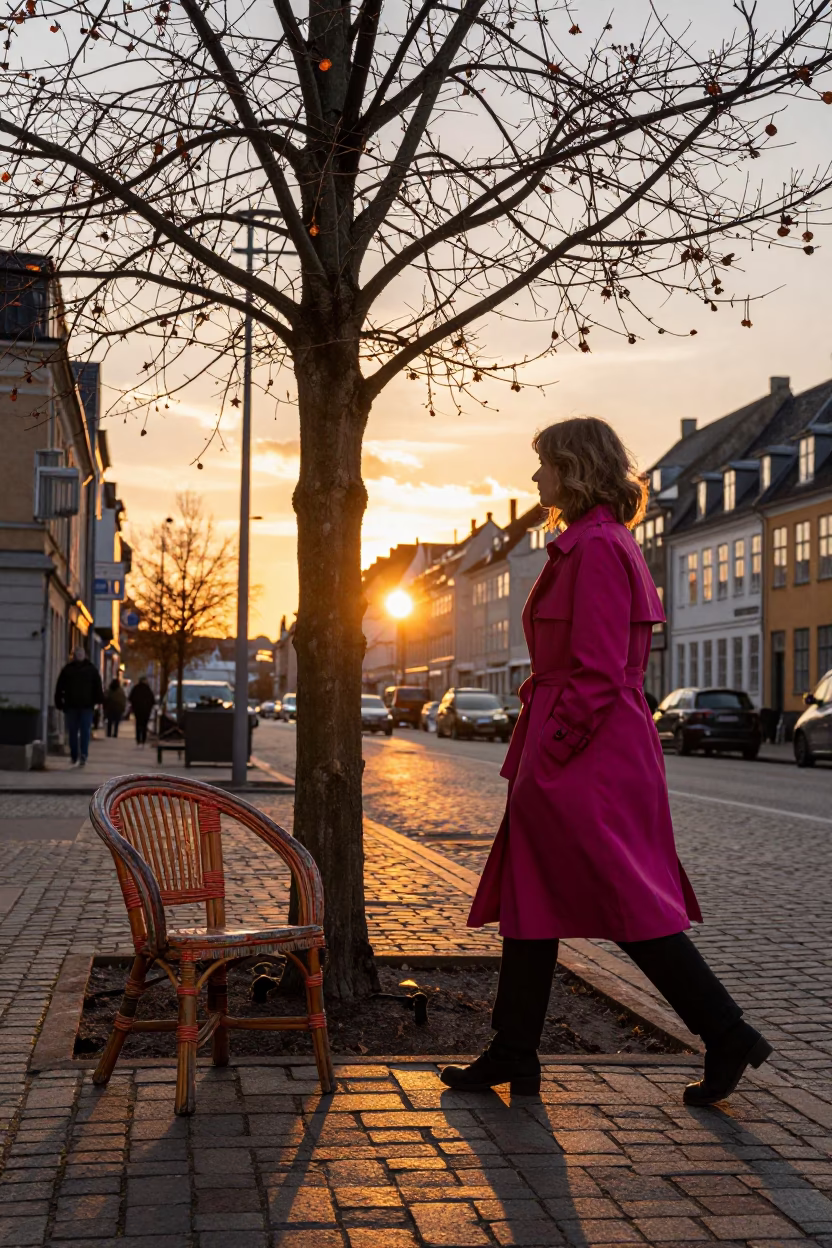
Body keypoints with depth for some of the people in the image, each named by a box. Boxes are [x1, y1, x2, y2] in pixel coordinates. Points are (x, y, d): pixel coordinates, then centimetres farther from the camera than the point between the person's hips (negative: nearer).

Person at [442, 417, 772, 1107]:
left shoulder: (598, 548, -15)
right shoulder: (590, 545, 16)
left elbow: (598, 674, -21)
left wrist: (547, 755, -17)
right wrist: (533, 759, 19)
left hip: (589, 760, -11)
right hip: (576, 756, 11)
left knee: (633, 904, -3)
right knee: (528, 897, 13)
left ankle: (728, 1035, 10)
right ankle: (513, 1057, 22)